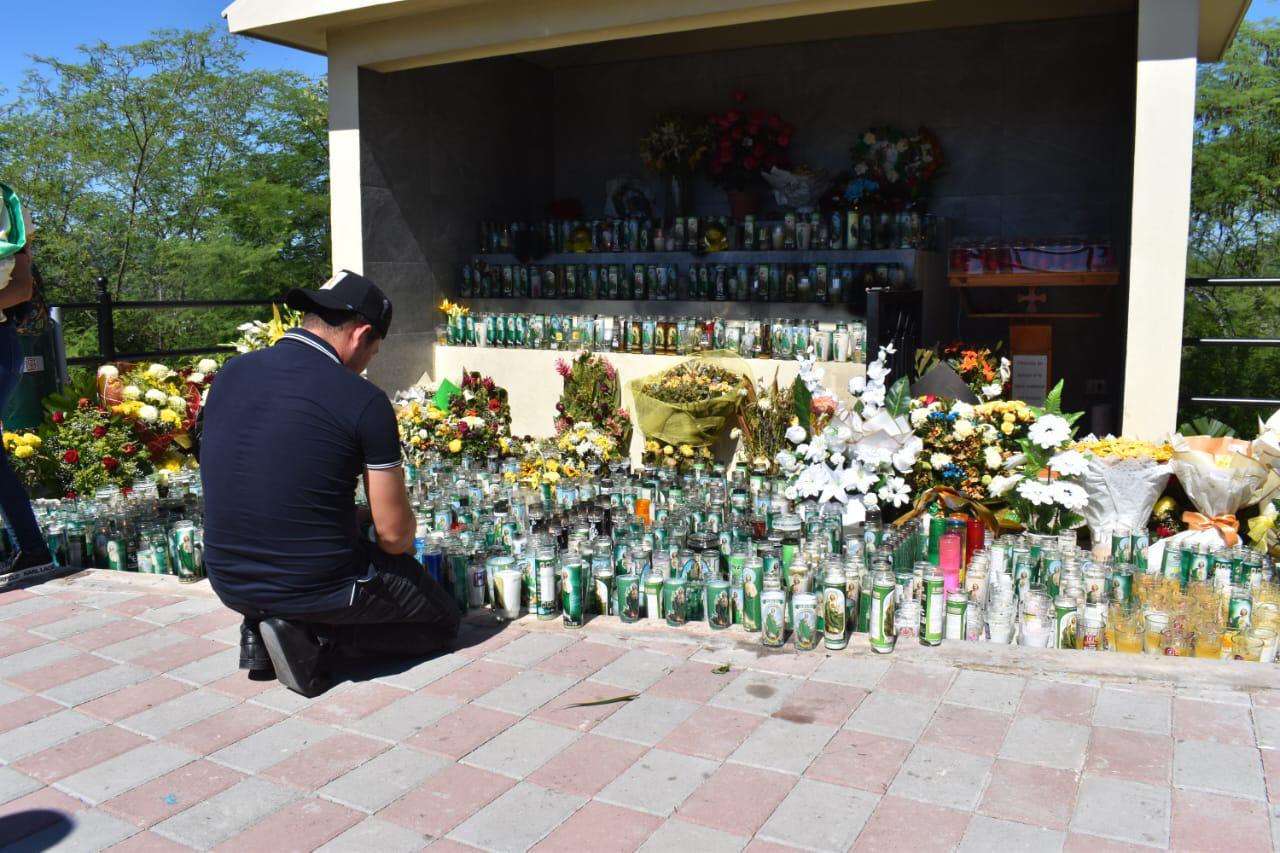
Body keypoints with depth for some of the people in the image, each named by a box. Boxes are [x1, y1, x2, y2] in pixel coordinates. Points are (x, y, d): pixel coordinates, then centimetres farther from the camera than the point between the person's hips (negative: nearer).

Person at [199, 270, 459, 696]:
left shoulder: (230, 373, 0)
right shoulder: (363, 401, -17)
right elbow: (394, 535, -13)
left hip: (227, 581, 6)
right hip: (317, 588, -6)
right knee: (442, 621, 17)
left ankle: (260, 627, 14)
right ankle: (315, 635, -4)